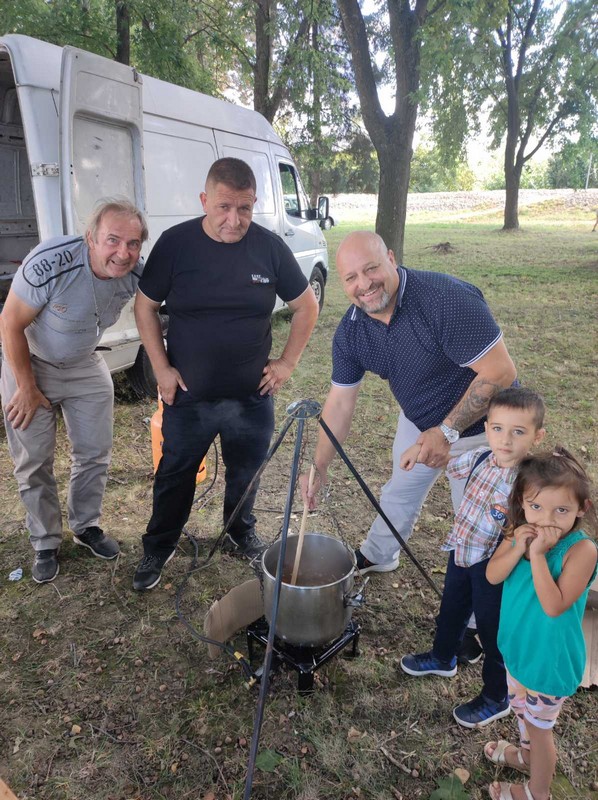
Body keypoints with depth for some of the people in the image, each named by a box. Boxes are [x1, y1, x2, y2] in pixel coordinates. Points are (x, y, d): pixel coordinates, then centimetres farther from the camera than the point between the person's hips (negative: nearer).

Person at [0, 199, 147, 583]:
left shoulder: (136, 272, -20)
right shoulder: (51, 263, -34)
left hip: (86, 366, 4)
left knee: (96, 454, 9)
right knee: (35, 462, 5)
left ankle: (86, 526, 32)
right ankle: (46, 544, 24)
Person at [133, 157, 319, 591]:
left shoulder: (270, 247, -6)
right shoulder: (175, 243, -8)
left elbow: (306, 306, 5)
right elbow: (146, 306, 1)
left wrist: (288, 361, -1)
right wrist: (162, 368, -5)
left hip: (252, 396, 1)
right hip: (188, 395, -1)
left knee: (246, 473, 18)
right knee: (175, 476, 14)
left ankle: (242, 533, 44)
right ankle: (159, 547, 35)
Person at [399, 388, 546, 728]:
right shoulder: (480, 458, -8)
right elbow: (447, 463, 11)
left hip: (493, 567, -6)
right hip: (461, 552, 7)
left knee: (493, 633, 13)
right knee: (451, 610, 28)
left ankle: (496, 699, 37)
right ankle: (443, 658, 56)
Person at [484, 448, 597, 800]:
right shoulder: (521, 532, -12)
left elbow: (554, 606, -32)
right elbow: (493, 576, -14)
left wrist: (538, 555, -37)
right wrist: (517, 547, -30)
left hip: (551, 657, -6)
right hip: (519, 646, 6)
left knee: (539, 725, 16)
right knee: (523, 710, 30)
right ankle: (528, 755, 58)